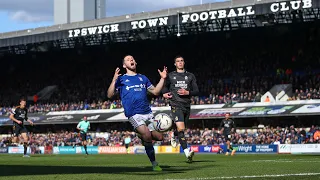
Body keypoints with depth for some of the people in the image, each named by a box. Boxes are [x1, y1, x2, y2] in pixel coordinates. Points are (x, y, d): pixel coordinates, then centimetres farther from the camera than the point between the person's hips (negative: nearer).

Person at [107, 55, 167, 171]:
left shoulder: (143, 78, 21)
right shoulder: (121, 79, 9)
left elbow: (155, 92, 21)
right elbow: (110, 95, 0)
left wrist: (162, 79, 11)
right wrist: (114, 80, -13)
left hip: (148, 112, 5)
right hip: (134, 114, -5)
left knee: (159, 137, -4)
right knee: (147, 136, -23)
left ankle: (141, 135, 26)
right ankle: (154, 164, -10)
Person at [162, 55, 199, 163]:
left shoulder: (190, 76, 12)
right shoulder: (170, 76, 9)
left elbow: (196, 91, 9)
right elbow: (164, 87, 23)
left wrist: (188, 92, -10)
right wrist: (164, 94, 2)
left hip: (187, 105, 3)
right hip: (176, 105, -3)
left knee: (181, 129, 13)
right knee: (181, 128, -21)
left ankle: (174, 136, 50)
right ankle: (187, 152, -28)